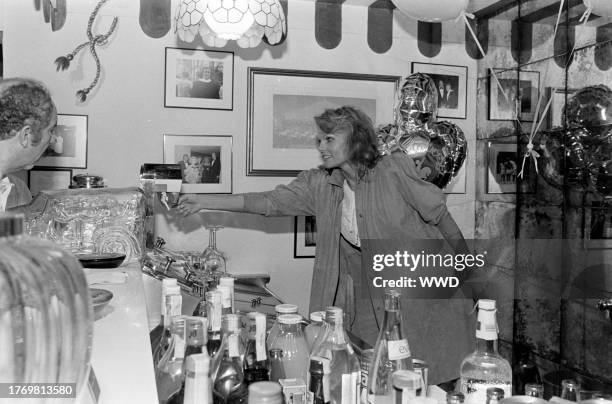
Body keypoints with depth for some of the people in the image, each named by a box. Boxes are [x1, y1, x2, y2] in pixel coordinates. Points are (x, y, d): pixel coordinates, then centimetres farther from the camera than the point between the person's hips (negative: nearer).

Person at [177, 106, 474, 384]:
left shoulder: (394, 169, -11)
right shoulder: (319, 184, 0)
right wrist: (205, 202, -5)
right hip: (361, 299, 4)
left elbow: (438, 213, -3)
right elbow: (270, 202, -2)